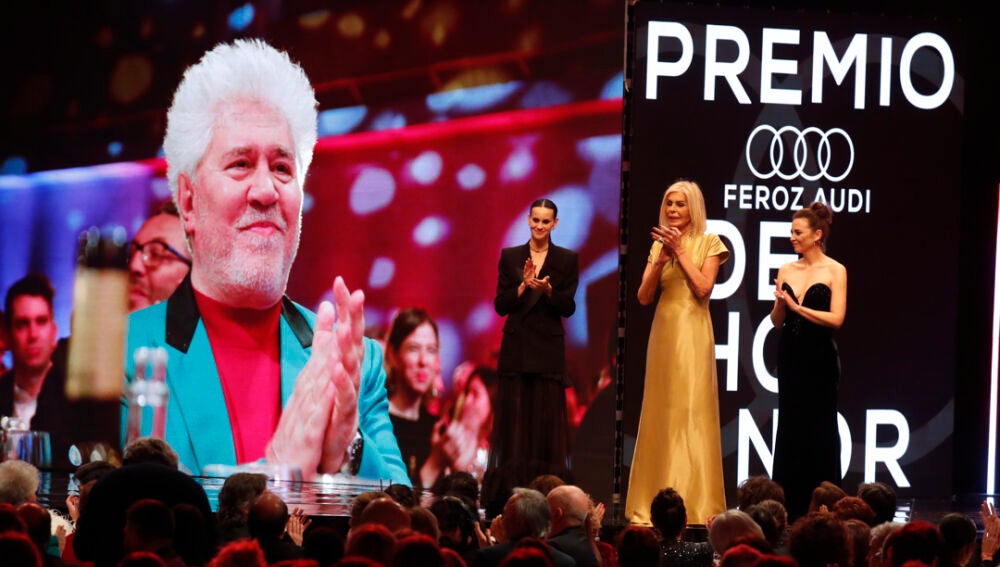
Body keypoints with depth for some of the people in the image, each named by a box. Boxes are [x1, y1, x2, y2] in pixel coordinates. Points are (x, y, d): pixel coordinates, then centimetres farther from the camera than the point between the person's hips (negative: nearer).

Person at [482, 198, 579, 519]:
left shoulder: (566, 260, 4)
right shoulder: (510, 257, 8)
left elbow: (568, 308, -1)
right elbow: (500, 305, 2)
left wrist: (548, 290, -19)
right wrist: (523, 286, -13)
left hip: (549, 350, -1)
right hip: (516, 348, 1)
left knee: (547, 421, -3)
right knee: (513, 418, 0)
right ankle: (507, 494, 1)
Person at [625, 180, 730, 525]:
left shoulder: (708, 243, 1)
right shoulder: (659, 244, 13)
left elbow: (703, 287, -11)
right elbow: (644, 296, 5)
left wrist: (680, 252, -11)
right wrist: (661, 260, -8)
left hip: (692, 334, -5)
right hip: (663, 332, 5)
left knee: (691, 412, -7)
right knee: (660, 412, 5)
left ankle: (693, 503, -6)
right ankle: (657, 501, 8)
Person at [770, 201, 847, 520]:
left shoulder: (834, 271, -4)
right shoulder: (786, 271, 8)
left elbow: (836, 318, -13)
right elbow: (777, 321, 9)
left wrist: (797, 306, -14)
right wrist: (780, 302, -10)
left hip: (819, 359, -5)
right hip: (790, 356, 5)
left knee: (819, 431, -1)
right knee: (789, 428, 6)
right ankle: (791, 508, 10)